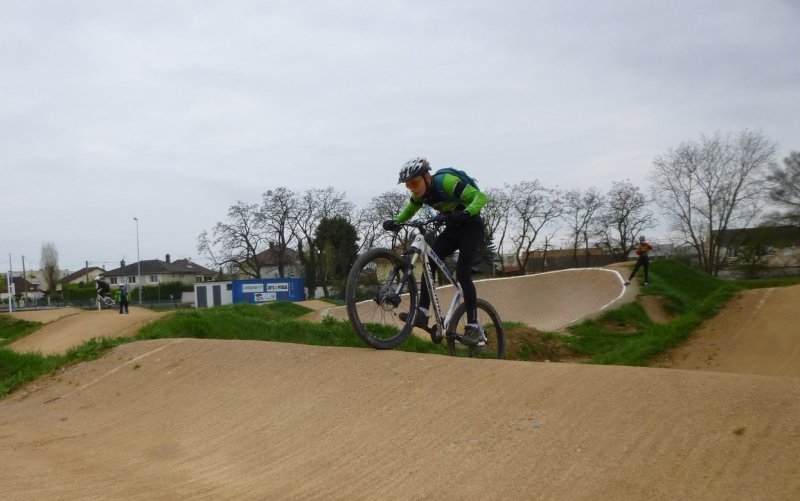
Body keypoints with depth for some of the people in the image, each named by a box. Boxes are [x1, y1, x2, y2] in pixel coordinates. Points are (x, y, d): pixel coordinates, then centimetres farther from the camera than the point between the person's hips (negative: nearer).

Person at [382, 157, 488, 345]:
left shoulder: (446, 181, -27)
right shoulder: (421, 193, -4)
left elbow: (481, 197, -31)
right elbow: (409, 210, 12)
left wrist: (465, 213, -50)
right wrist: (395, 221, -10)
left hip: (471, 227, -7)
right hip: (451, 228, 7)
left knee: (462, 274, -18)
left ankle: (473, 326, -12)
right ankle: (422, 314, -13)